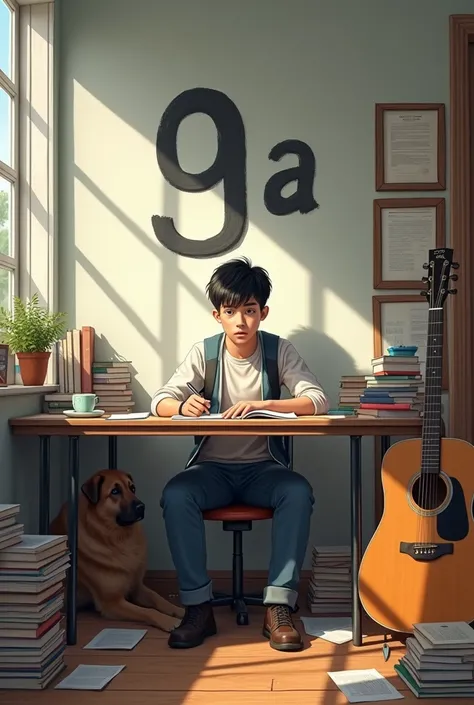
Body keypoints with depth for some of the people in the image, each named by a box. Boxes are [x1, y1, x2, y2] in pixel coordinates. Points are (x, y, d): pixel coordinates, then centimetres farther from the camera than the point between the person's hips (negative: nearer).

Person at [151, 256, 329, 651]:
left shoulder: (279, 351, -2)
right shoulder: (205, 352, -1)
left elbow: (318, 401, -14)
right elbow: (160, 401, -5)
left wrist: (263, 404, -30)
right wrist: (183, 404, -30)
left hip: (264, 467, 0)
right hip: (213, 467, 1)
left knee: (299, 492, -32)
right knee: (176, 494, -30)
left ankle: (279, 607, -22)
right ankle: (198, 606, -18)